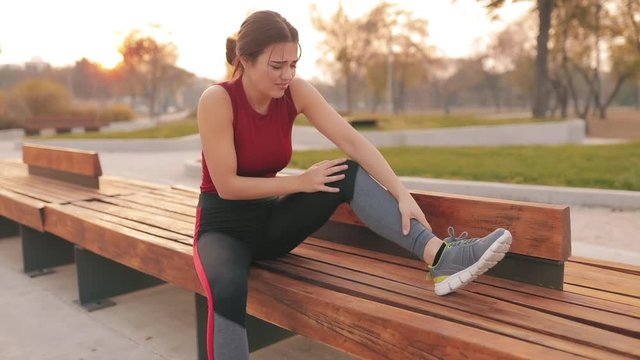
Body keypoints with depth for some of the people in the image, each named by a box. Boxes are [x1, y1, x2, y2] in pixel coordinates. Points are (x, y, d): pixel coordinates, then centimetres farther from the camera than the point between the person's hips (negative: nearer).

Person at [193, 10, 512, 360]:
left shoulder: (295, 91, -9)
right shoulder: (216, 100, -21)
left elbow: (352, 140, -16)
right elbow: (226, 185, -21)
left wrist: (402, 196, -26)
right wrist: (300, 183, -18)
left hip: (270, 219, 4)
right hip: (223, 224, -4)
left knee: (349, 174, -19)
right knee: (228, 291, -39)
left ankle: (441, 257, -32)